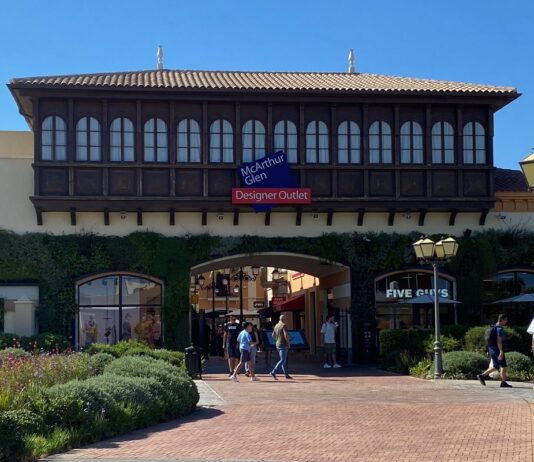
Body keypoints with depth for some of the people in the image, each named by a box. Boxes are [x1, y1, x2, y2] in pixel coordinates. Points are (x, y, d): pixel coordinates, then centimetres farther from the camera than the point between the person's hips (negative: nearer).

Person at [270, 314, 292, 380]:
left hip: (278, 345, 9)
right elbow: (286, 335, -21)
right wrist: (289, 343, -10)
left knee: (283, 360, 13)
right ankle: (273, 372, -17)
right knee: (282, 360, -8)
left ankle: (286, 374, 16)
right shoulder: (283, 325, -14)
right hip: (283, 345, -9)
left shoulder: (276, 326, 11)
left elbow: (273, 335, 15)